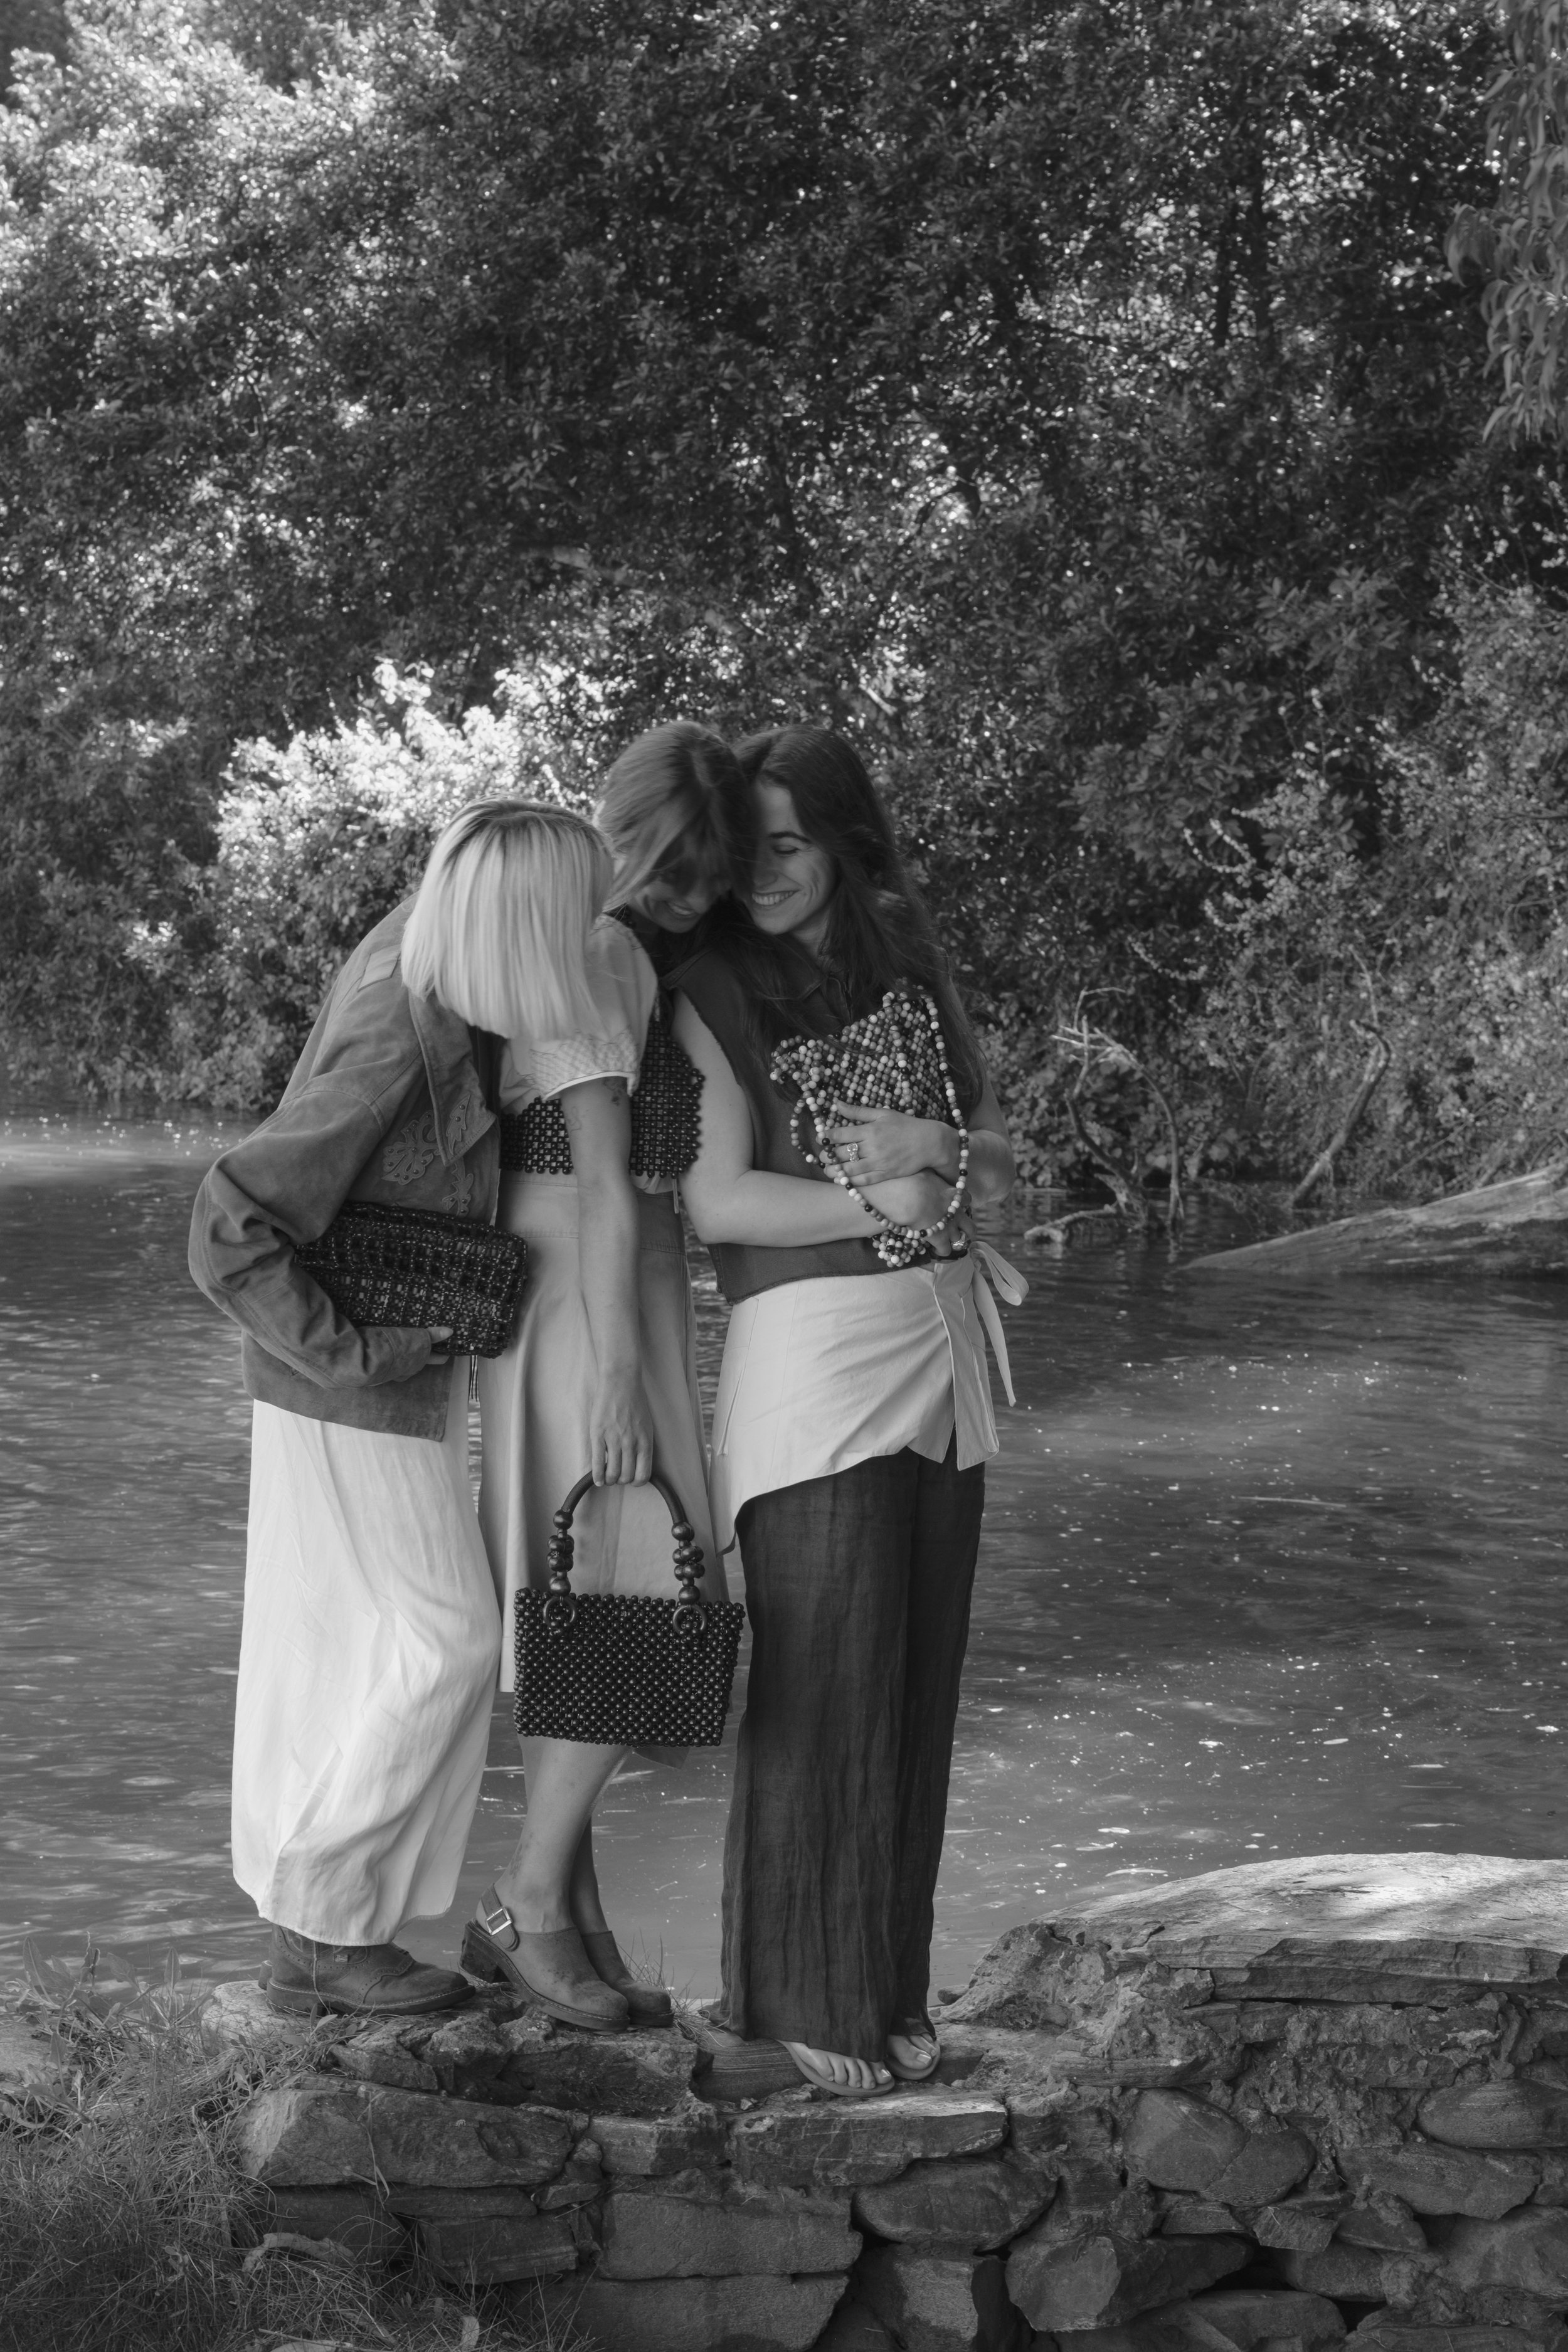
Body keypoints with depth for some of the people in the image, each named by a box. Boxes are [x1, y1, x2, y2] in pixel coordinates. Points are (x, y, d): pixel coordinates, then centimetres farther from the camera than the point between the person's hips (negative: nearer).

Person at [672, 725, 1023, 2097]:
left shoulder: (906, 970, 12)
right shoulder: (716, 995, -4)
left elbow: (1001, 1151, 11)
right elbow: (717, 1202, -13)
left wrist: (934, 1148, -10)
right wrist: (892, 1200, -12)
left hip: (946, 1339, 5)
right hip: (812, 1349, -5)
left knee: (920, 1680, 7)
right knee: (825, 1686, -4)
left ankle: (890, 1985, 18)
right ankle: (802, 1996, 9)